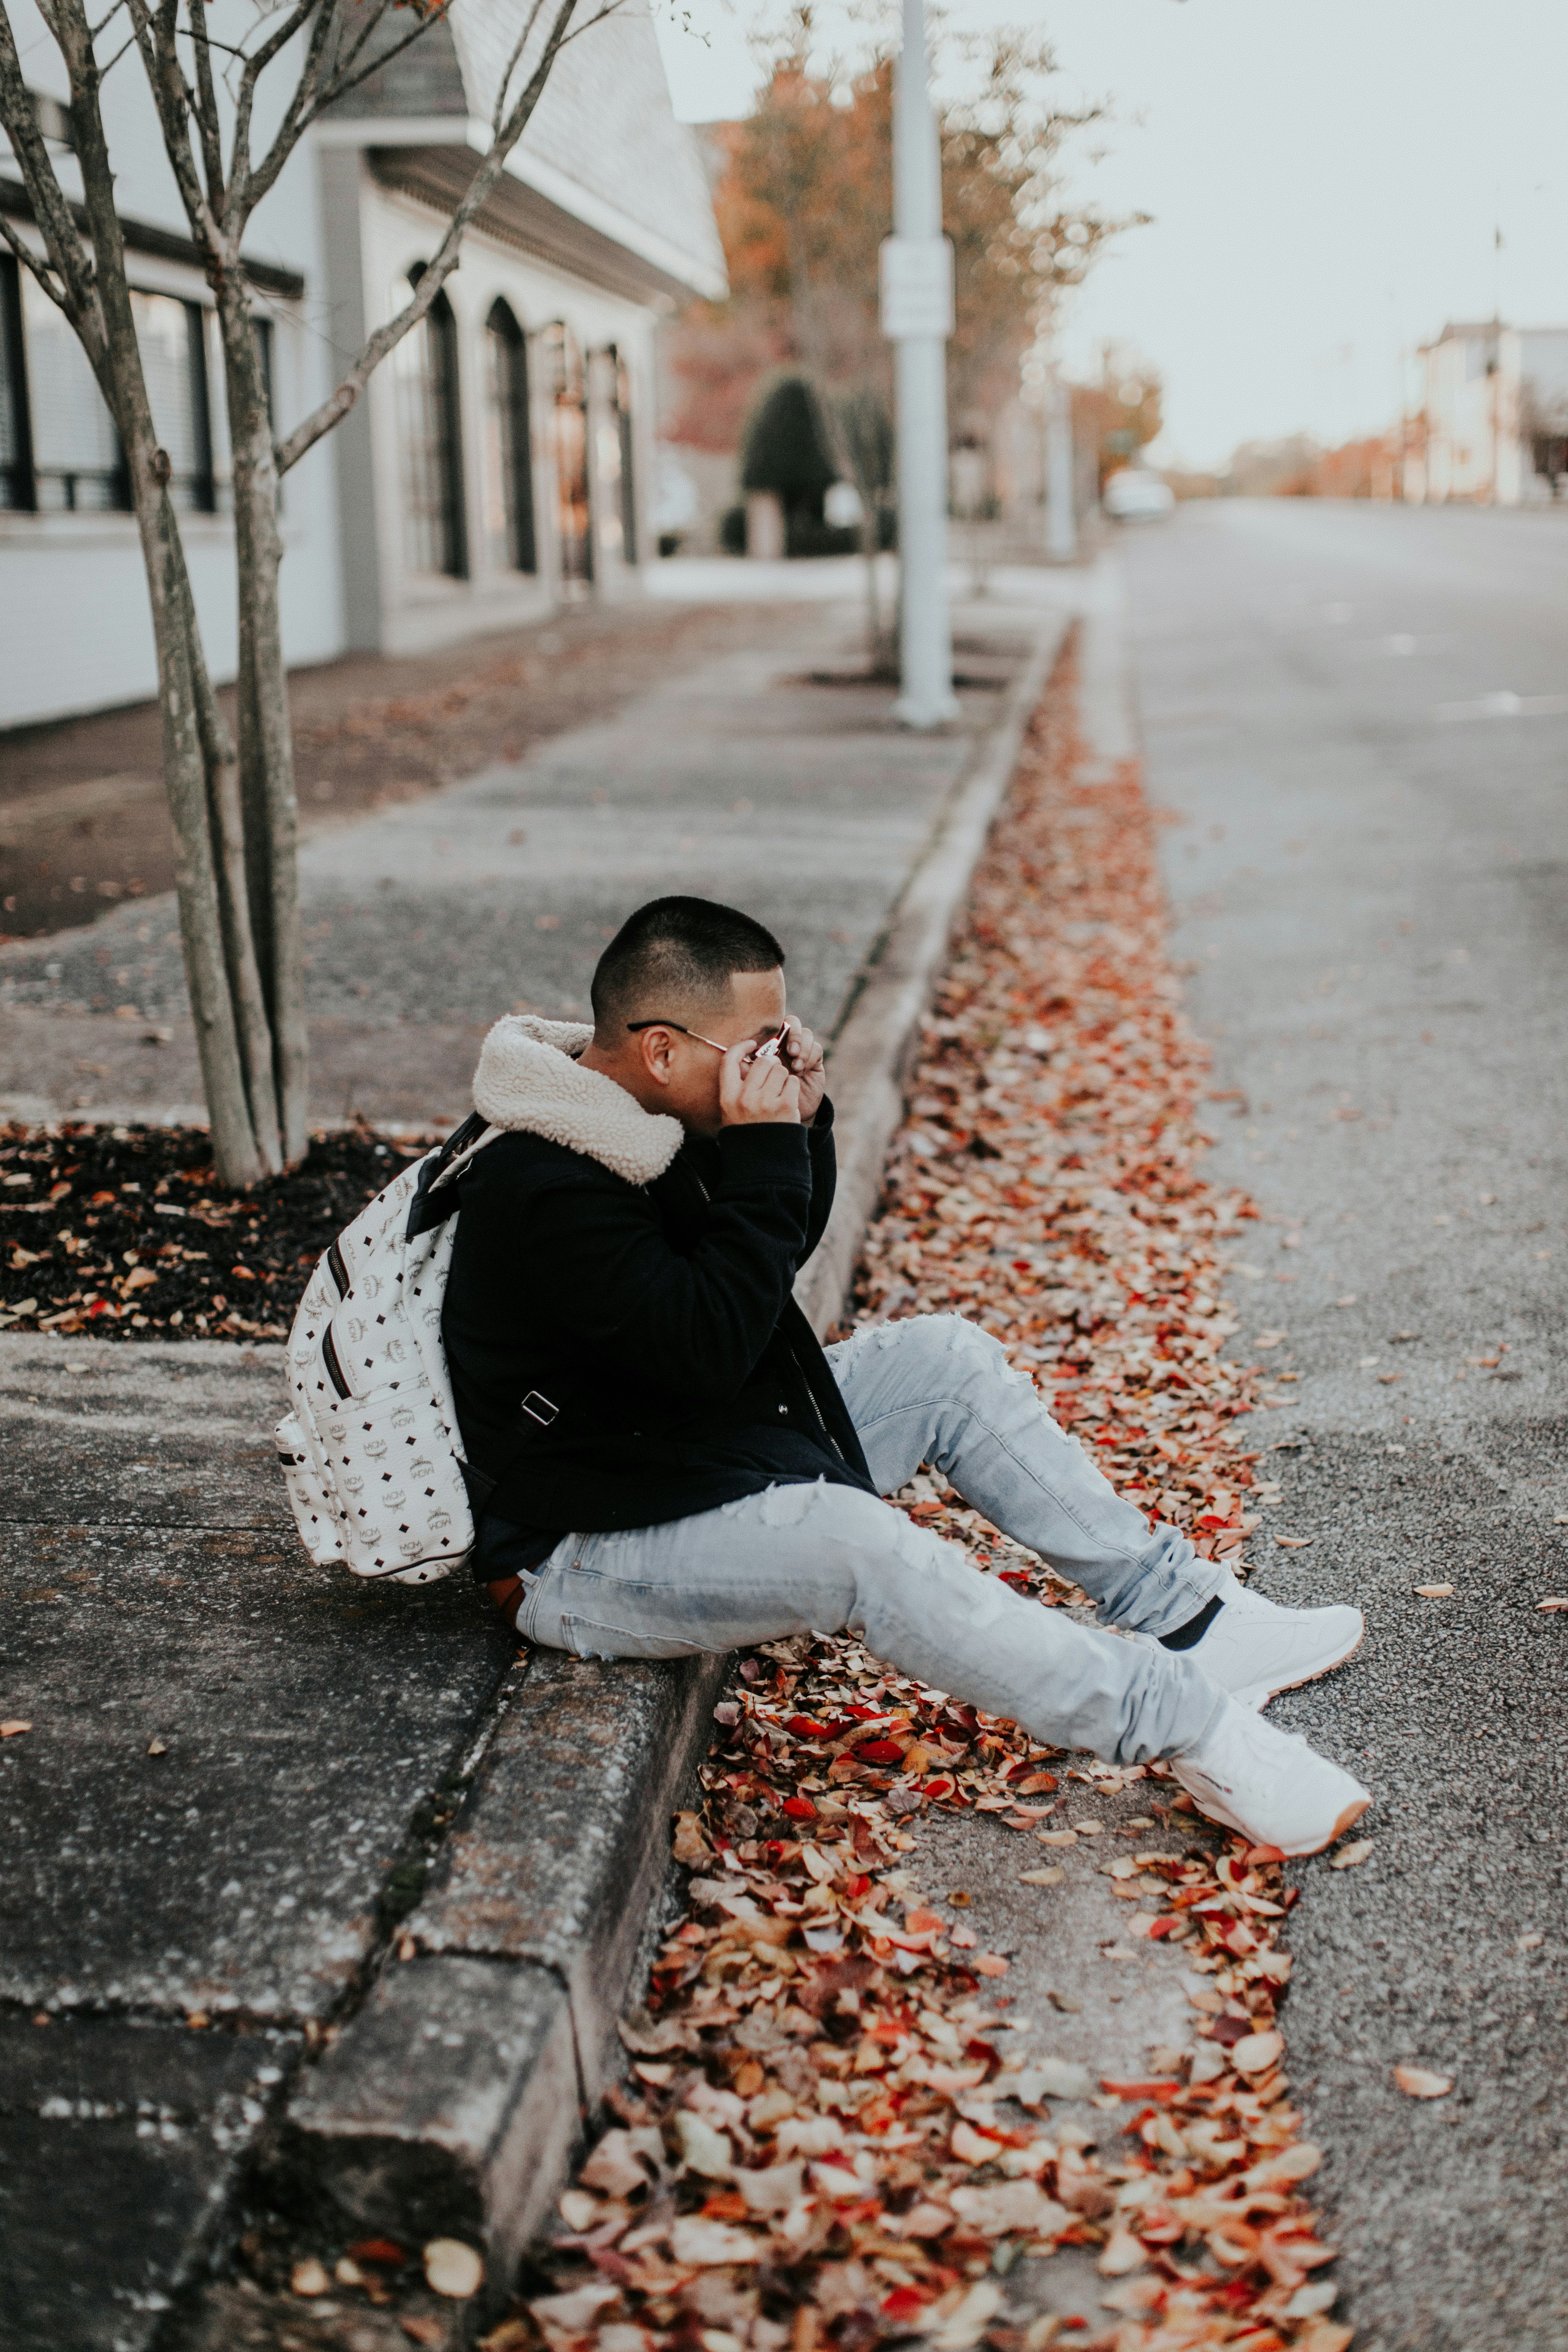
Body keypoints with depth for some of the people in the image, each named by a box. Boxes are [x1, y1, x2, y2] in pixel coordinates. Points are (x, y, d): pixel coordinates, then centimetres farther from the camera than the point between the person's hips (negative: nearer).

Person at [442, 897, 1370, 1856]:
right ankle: (1185, 1725, -26)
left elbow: (778, 1257, 13)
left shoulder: (644, 1124, 2)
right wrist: (762, 1154, -27)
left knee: (940, 1355, 5)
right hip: (587, 1560, -10)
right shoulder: (544, 1192, -27)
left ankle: (1187, 1612, 7)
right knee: (855, 1541, -35)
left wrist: (800, 1121, -5)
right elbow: (707, 1348, -31)